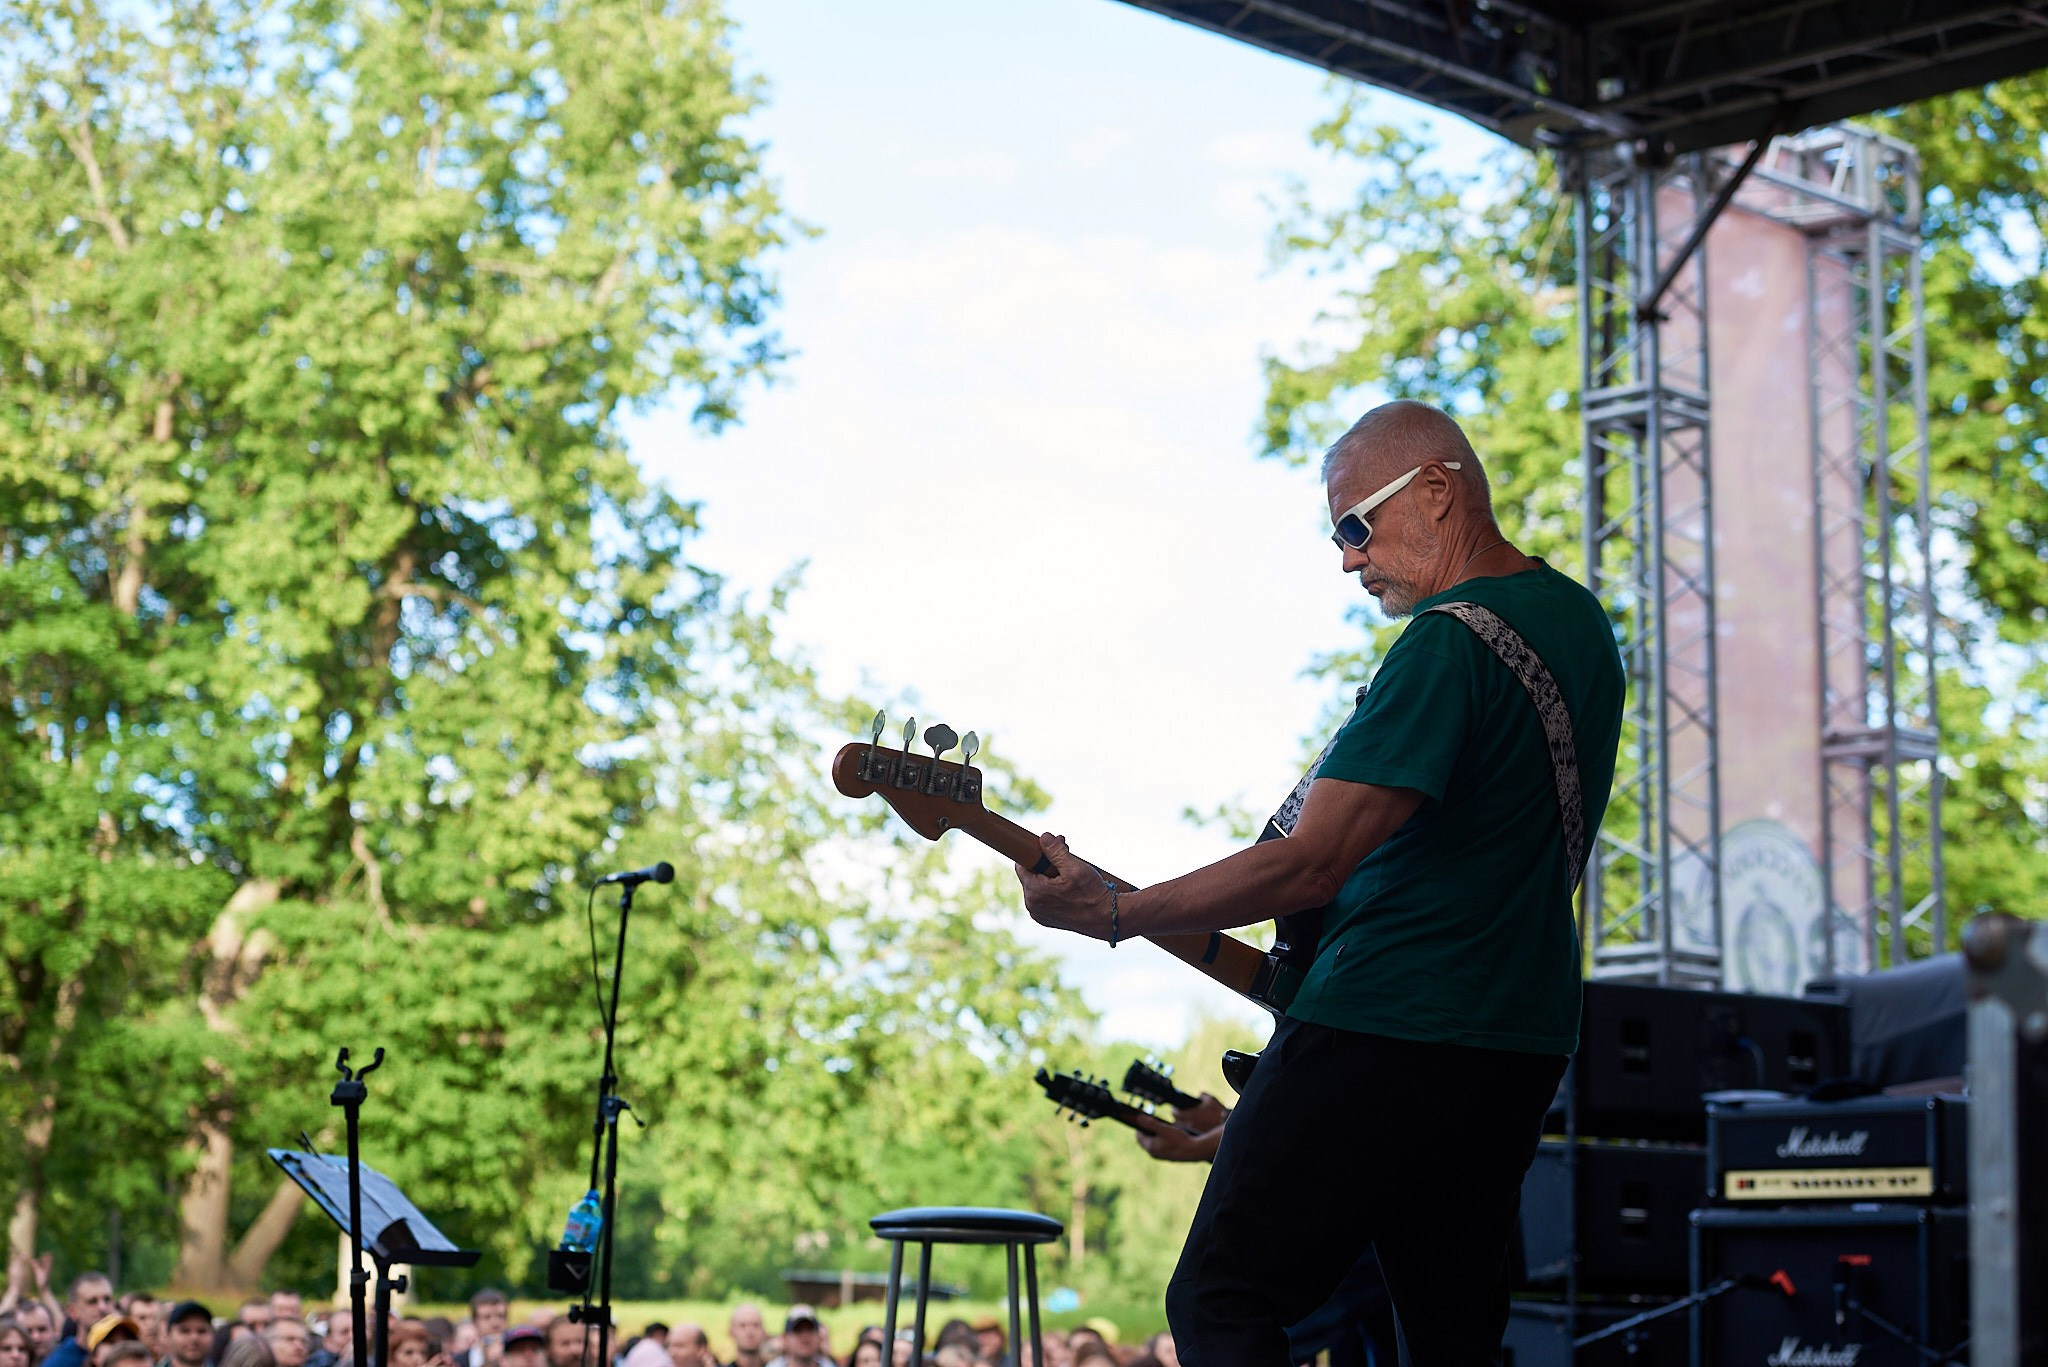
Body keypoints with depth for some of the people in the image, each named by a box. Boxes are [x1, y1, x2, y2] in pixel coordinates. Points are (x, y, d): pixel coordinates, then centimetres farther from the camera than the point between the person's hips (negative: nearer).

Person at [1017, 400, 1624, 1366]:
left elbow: (1309, 864, -23)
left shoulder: (1448, 644, -19)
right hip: (1523, 1044, 9)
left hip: (1383, 1036, -9)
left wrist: (1110, 913, -18)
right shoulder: (1578, 619, 11)